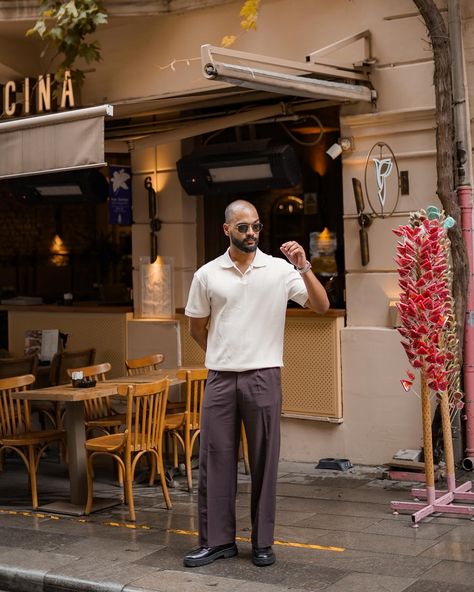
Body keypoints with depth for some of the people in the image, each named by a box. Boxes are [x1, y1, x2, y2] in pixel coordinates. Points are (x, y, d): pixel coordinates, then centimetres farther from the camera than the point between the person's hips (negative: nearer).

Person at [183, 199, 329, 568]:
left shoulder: (280, 269, -1)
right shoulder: (207, 275, 3)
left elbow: (321, 306, -7)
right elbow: (197, 327, 15)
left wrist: (303, 267, -17)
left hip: (263, 378, -1)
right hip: (220, 379, 2)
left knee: (264, 461, 5)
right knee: (215, 459, 4)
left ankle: (263, 542, 16)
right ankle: (217, 541, 15)